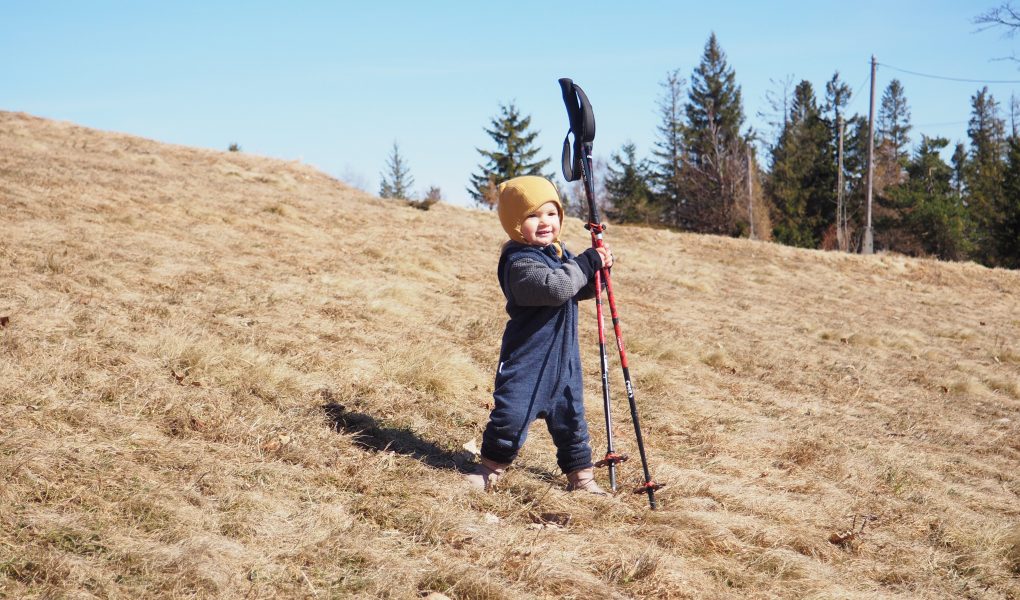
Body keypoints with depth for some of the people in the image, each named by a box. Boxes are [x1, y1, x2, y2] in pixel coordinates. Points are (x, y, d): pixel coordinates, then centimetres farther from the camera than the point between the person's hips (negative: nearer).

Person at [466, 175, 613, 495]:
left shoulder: (560, 253, 10)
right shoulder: (520, 262, -19)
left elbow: (580, 290, 18)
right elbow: (555, 287, -32)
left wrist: (596, 271, -1)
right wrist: (585, 264, -23)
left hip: (563, 360, 8)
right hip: (526, 360, -8)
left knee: (571, 417, 13)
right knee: (511, 414, -4)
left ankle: (581, 476, 22)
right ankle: (490, 468, 15)